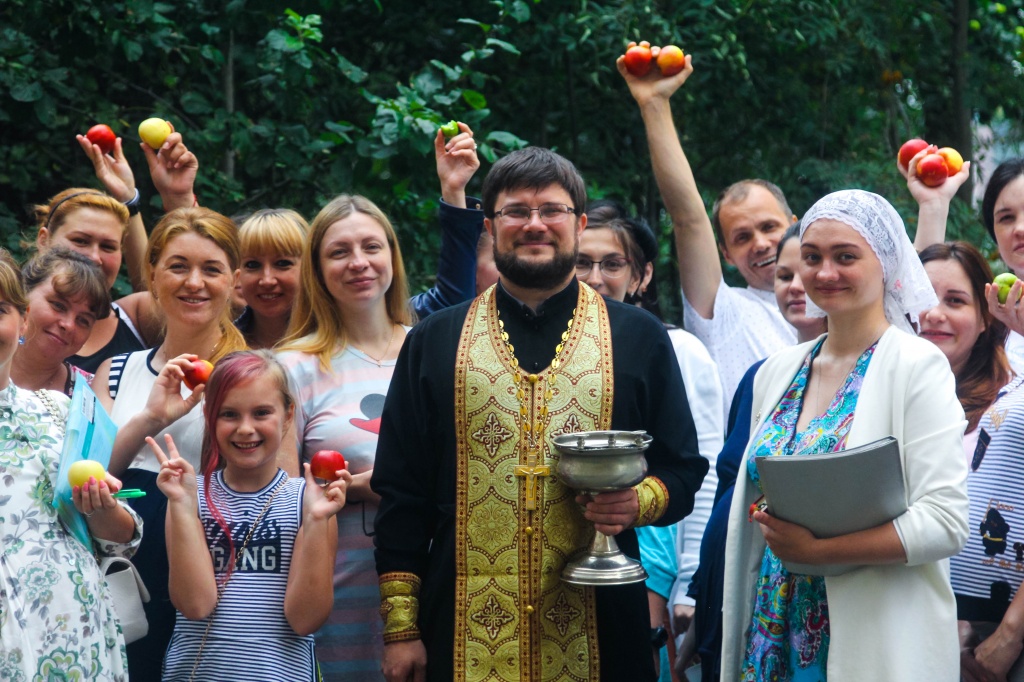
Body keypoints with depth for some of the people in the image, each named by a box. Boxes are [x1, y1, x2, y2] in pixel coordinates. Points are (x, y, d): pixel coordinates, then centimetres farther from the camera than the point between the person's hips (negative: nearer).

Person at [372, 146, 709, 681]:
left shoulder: (639, 338, 8)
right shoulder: (433, 342, 8)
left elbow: (683, 471, 9)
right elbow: (400, 493, 6)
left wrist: (641, 502, -14)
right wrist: (400, 627, 0)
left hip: (598, 632, 0)